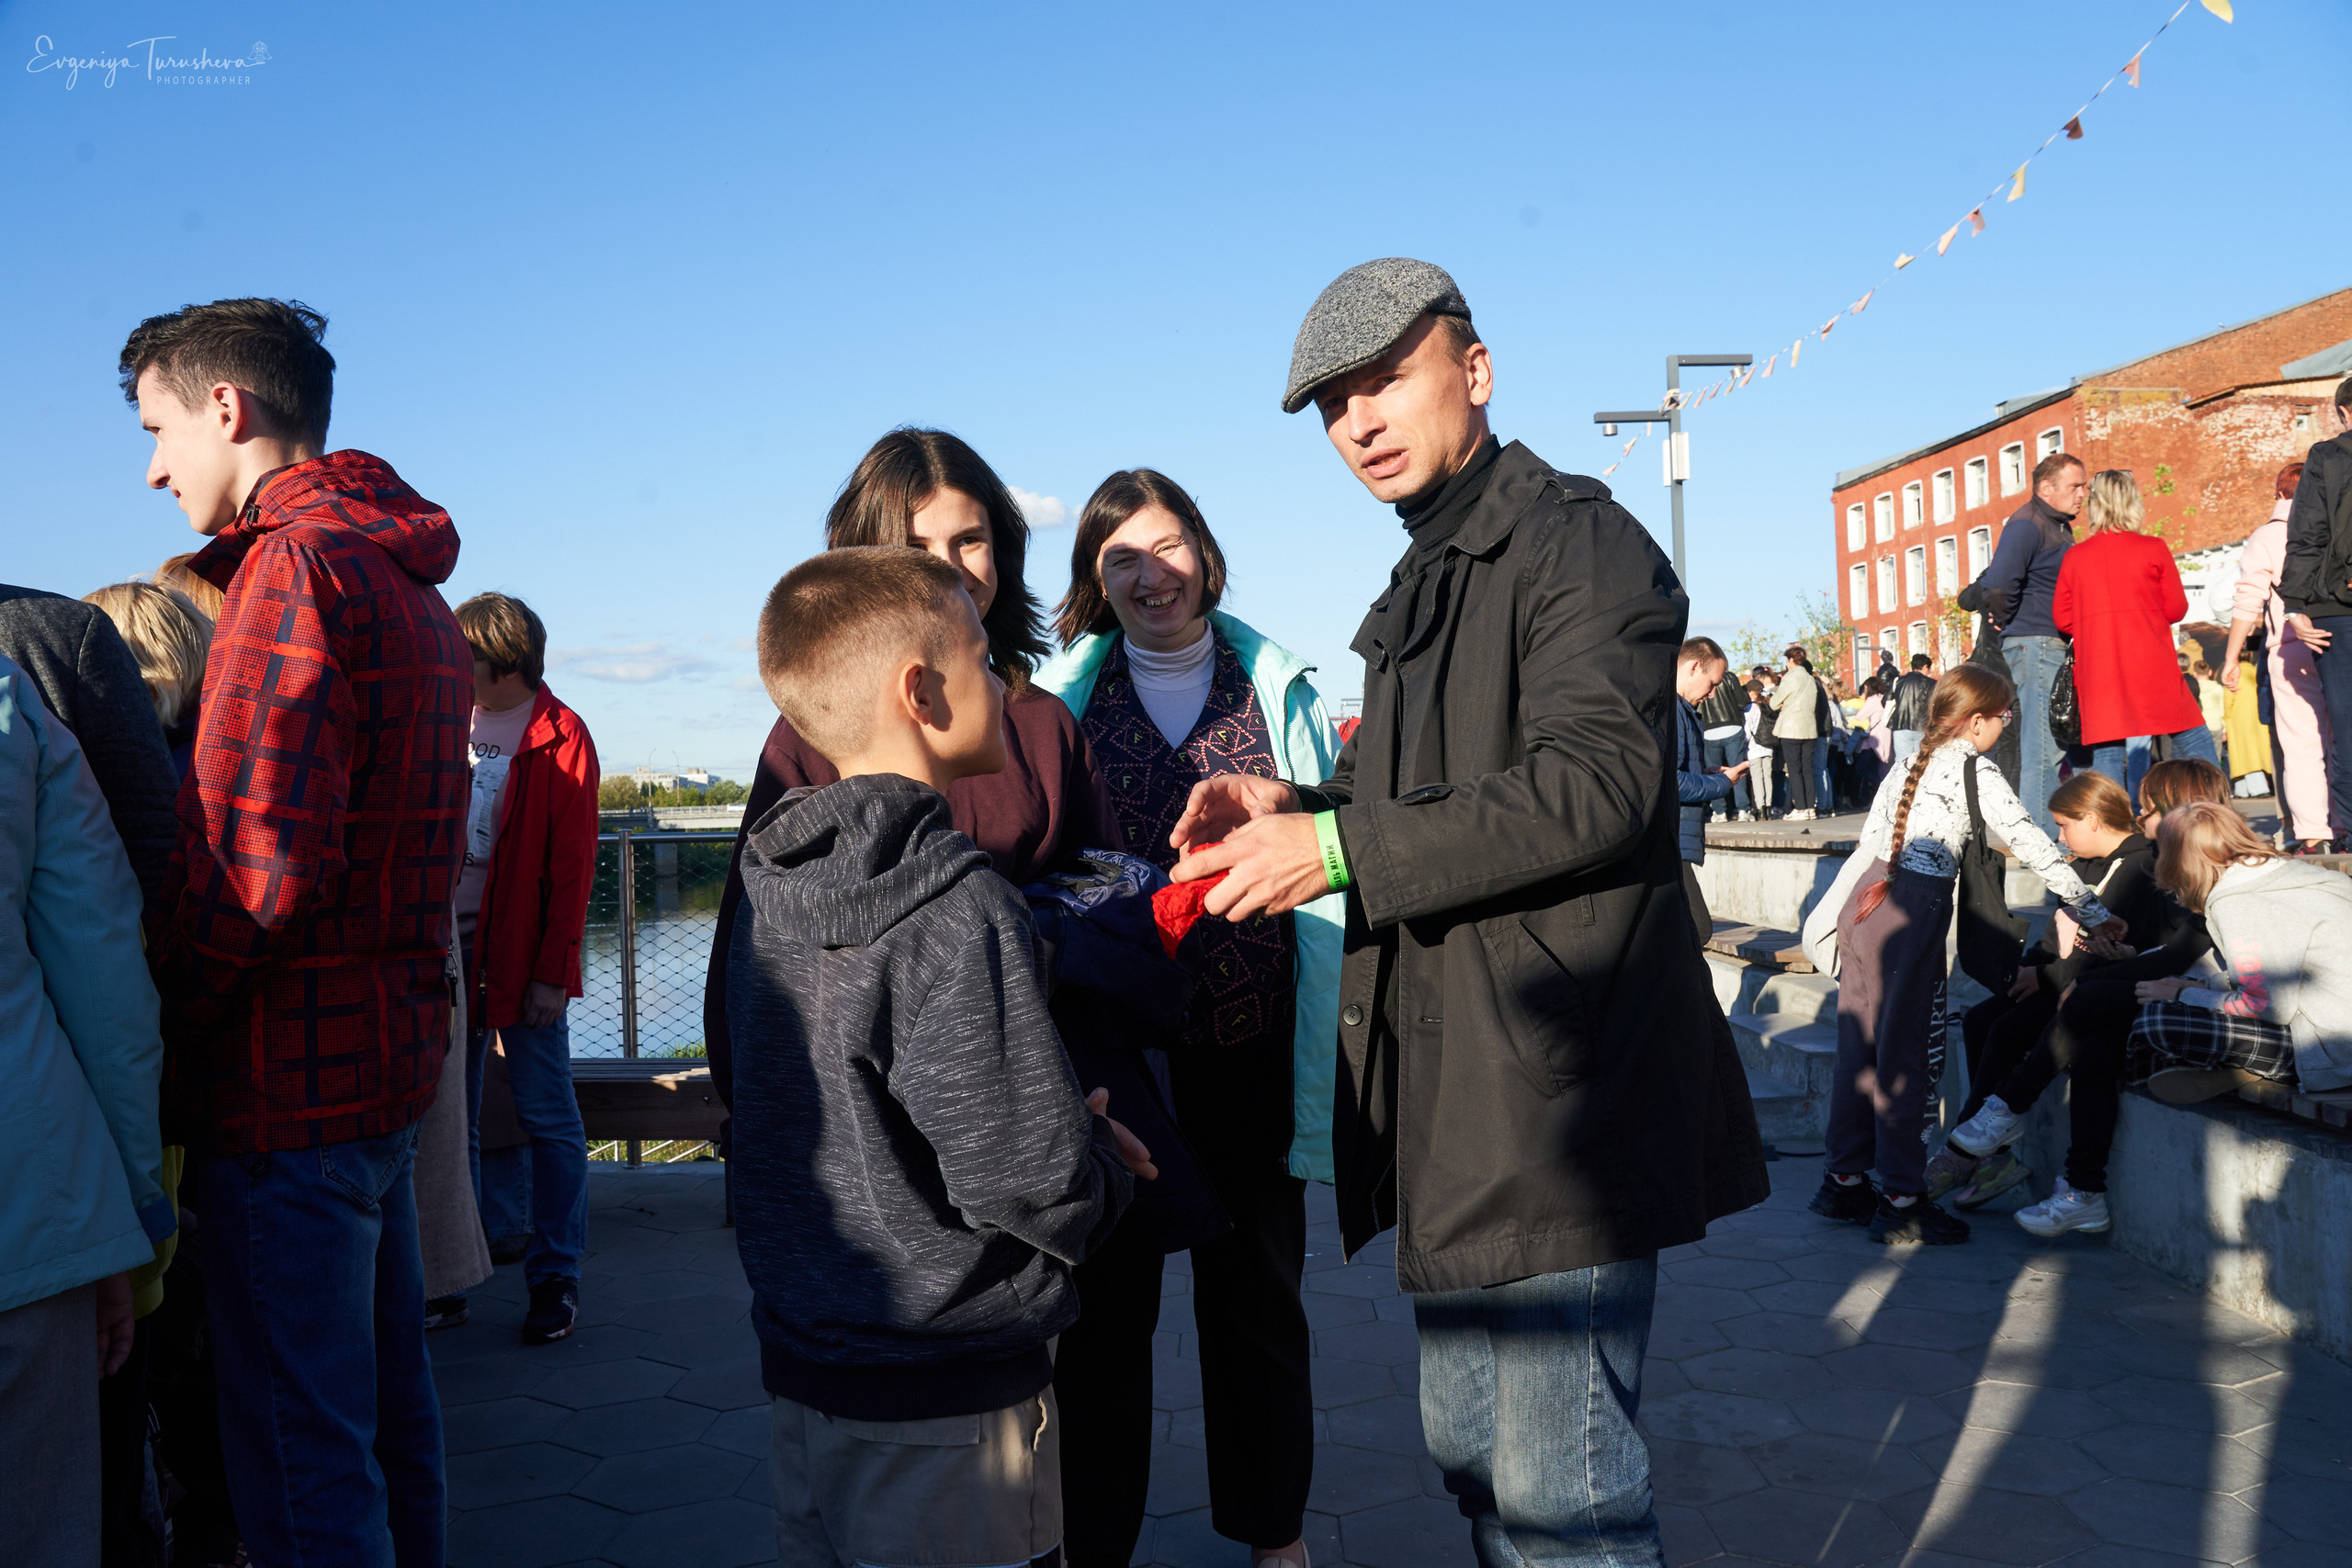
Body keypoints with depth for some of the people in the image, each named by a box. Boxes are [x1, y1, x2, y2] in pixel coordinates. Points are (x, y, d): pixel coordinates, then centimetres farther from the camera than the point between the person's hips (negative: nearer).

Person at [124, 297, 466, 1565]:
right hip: (390, 1053, 10)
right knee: (385, 1411, 20)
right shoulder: (408, 584, 17)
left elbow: (252, 863, -21)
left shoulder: (298, 569, -14)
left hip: (290, 1079, -10)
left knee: (300, 1460, 0)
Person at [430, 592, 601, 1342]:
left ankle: (555, 1277, 11)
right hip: (446, 947, 5)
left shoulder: (559, 737, -6)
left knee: (546, 1117, 2)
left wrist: (553, 971, -13)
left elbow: (572, 866, -9)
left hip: (520, 953, -5)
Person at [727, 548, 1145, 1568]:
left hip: (798, 1367, 8)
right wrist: (1103, 1166, -2)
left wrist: (1069, 1137, 10)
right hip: (945, 1403, -7)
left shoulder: (768, 892, 2)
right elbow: (1029, 1179, -26)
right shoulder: (959, 910, -24)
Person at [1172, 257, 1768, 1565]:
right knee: (1473, 1455, 20)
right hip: (1458, 1100, 10)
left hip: (1563, 1097, -9)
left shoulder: (1579, 541, -9)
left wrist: (1338, 849, -22)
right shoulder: (1423, 589, 20)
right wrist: (1297, 809, 4)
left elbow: (1594, 785, -23)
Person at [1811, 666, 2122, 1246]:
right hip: (1914, 913, -7)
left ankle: (1845, 1181, 23)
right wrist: (2094, 914, -2)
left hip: (1866, 899, 7)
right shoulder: (1976, 770, -4)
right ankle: (1901, 1201, 5)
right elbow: (2032, 845, -6)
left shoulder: (1911, 763, 16)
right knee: (1906, 1055, -1)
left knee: (1859, 1045, 14)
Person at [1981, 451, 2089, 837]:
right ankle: (2041, 840, -7)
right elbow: (1999, 584, -24)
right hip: (2036, 646, -10)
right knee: (2044, 747, -10)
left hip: (2058, 647, 10)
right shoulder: (2026, 525, -11)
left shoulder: (2059, 527, 21)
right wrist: (2007, 622, -10)